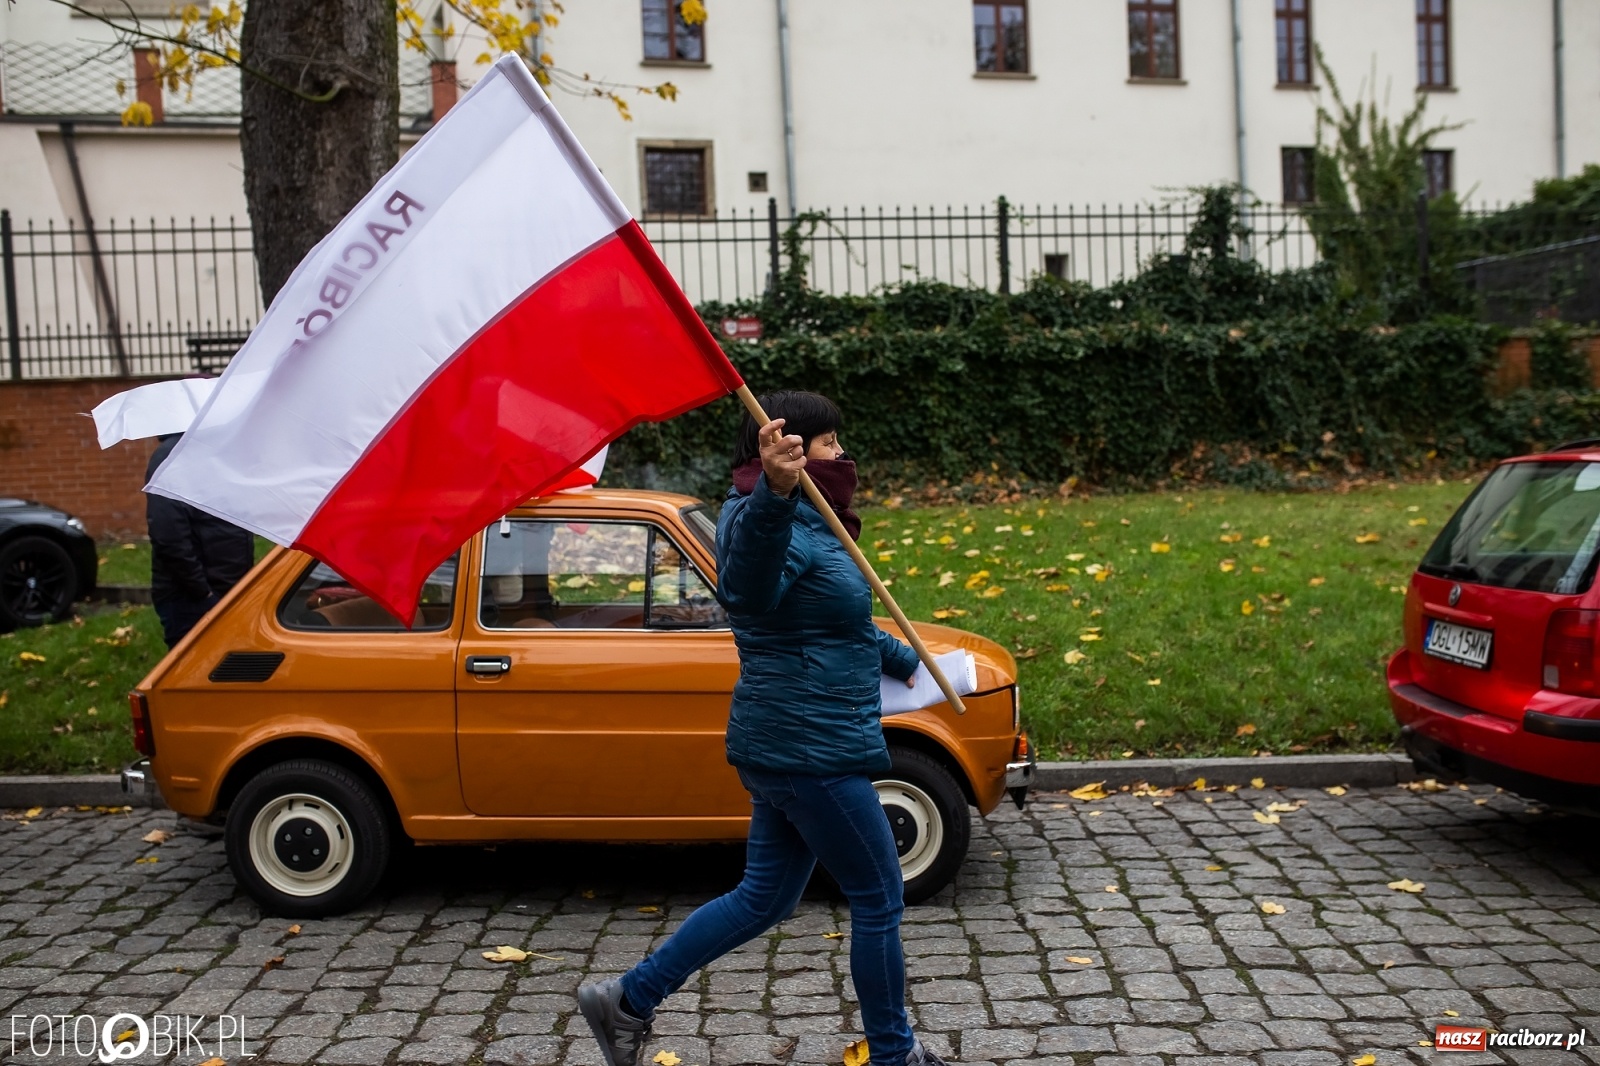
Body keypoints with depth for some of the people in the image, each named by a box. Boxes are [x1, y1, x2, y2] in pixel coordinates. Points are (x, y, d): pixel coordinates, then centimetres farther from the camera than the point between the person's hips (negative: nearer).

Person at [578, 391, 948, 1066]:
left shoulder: (804, 523, 15)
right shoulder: (778, 523, -19)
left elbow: (838, 621, 31)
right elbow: (746, 582, -44)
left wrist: (899, 659, 42)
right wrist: (774, 492, -62)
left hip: (786, 747, 11)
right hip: (813, 750, -11)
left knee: (763, 898, 18)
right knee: (879, 899, 6)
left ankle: (627, 1002, 23)